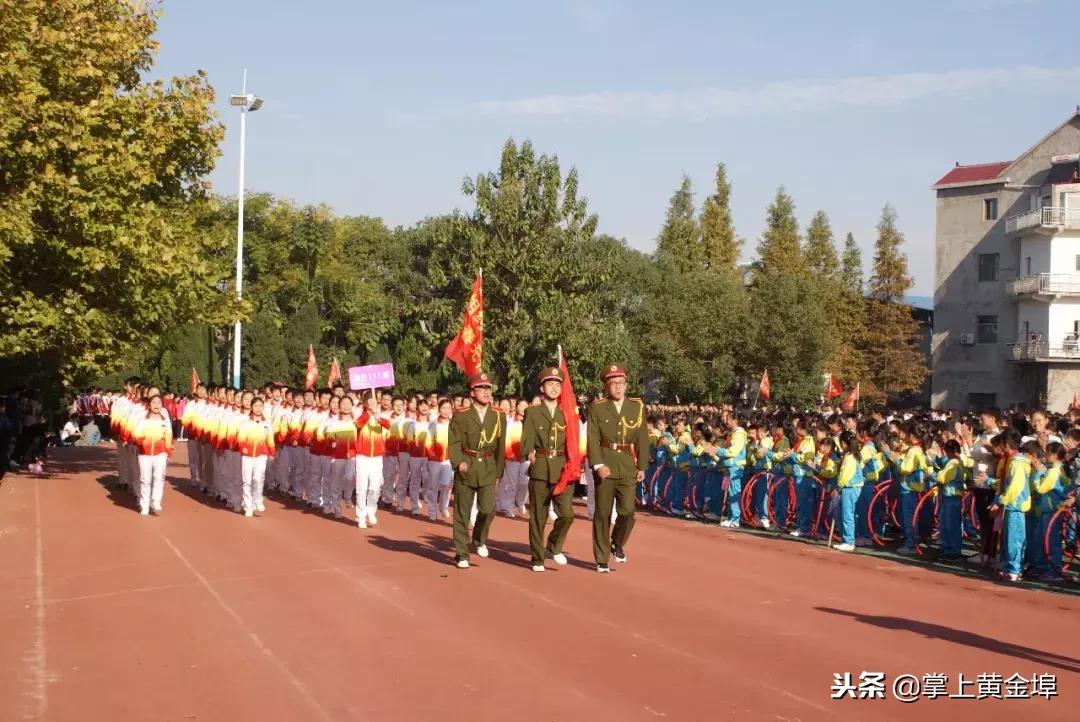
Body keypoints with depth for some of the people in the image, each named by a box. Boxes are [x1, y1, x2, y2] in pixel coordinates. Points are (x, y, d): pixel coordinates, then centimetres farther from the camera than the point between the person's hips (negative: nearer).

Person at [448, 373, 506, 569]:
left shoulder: (498, 417, 6)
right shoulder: (460, 416, 0)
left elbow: (501, 446, 9)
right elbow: (454, 443, -4)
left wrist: (498, 472, 8)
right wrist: (459, 462, -20)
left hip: (488, 470, 1)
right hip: (466, 469, -1)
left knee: (488, 509, -11)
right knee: (462, 514, 2)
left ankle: (480, 539, 19)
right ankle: (462, 555, 13)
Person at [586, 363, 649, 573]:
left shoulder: (637, 407, 7)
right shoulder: (597, 408, 2)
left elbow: (643, 439, 7)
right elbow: (592, 439, -5)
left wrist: (642, 467, 2)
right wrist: (598, 465, -16)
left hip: (628, 467, 1)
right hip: (605, 465, -1)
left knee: (627, 512, -7)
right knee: (603, 514, 3)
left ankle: (618, 544, 23)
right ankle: (602, 560, 12)